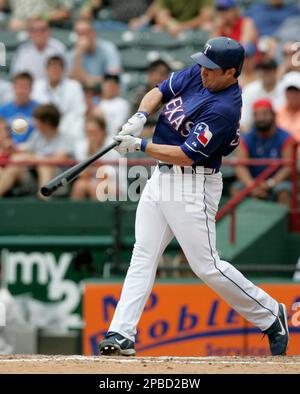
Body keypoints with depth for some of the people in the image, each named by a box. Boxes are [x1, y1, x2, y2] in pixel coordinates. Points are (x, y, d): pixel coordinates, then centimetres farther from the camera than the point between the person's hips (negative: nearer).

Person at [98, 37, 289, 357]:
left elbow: (186, 155, -24)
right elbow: (159, 91, 9)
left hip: (193, 184, -9)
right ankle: (121, 334, 0)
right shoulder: (196, 75, 2)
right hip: (161, 177, 9)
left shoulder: (225, 108, -23)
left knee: (206, 265, -6)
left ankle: (270, 315, 11)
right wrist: (140, 117, -11)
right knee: (142, 256, 3)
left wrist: (140, 146, -19)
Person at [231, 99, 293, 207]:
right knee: (236, 190, -26)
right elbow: (241, 166, -10)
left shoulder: (285, 138, -3)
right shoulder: (246, 140, 1)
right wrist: (252, 185, -30)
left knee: (284, 192, -33)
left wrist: (271, 183, -27)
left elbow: (288, 166, -12)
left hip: (277, 181, -2)